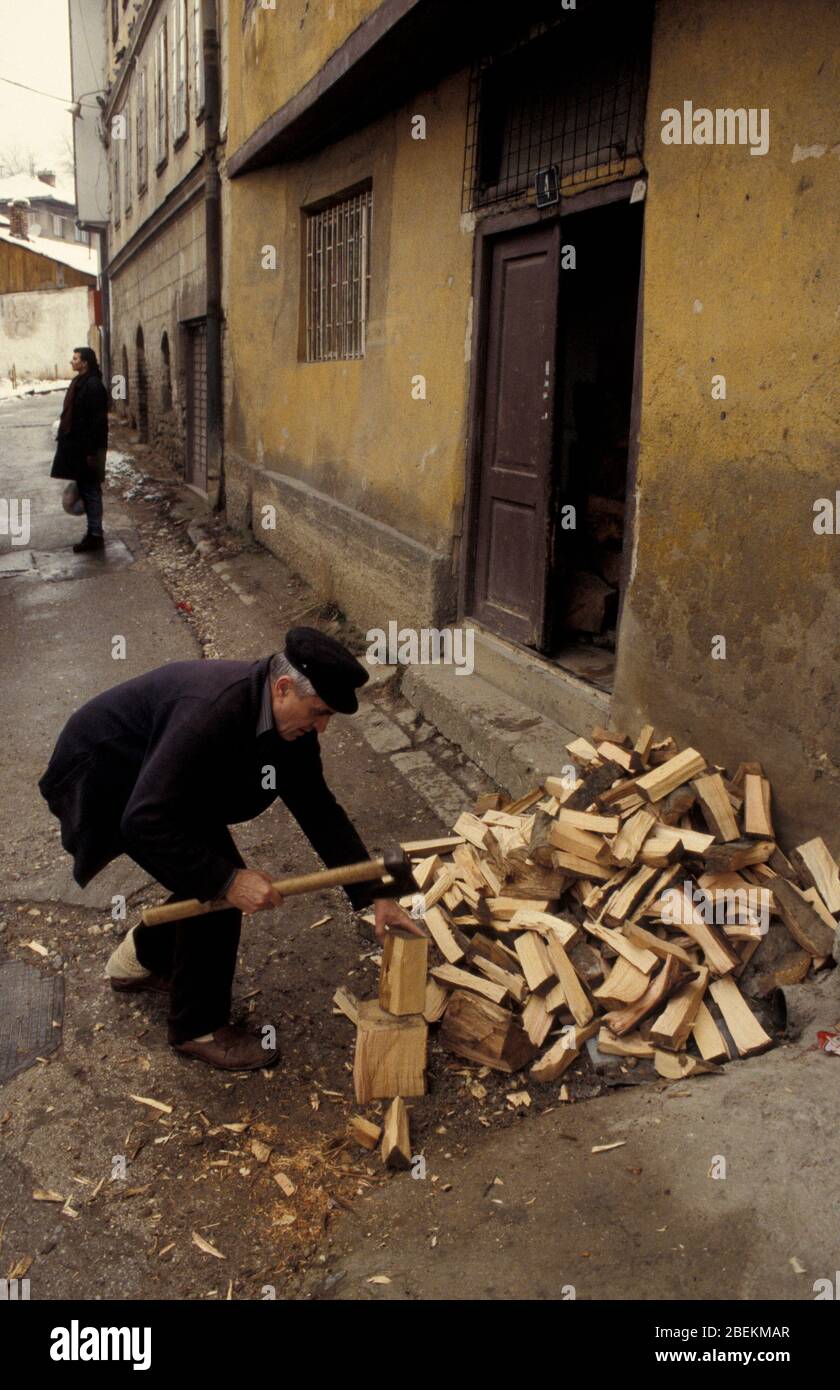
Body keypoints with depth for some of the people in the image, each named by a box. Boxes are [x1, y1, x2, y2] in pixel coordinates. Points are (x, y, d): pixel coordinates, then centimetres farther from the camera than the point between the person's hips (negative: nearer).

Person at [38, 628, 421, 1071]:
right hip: (106, 778, -8)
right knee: (217, 889, -13)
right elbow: (144, 821, -39)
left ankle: (139, 960, 36)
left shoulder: (287, 717, -12)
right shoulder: (211, 711, -39)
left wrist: (373, 894, -8)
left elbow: (318, 808, -4)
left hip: (157, 781, 8)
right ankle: (199, 1028, 7)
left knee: (215, 878, 9)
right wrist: (228, 880, -37)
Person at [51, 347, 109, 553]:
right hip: (76, 446, 9)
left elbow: (97, 421, -20)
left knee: (91, 491, -2)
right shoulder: (79, 383, 12)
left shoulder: (93, 385, -17)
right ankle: (93, 532, 22)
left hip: (87, 448, -9)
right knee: (85, 489, 14)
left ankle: (95, 535, 4)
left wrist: (92, 452, -21)